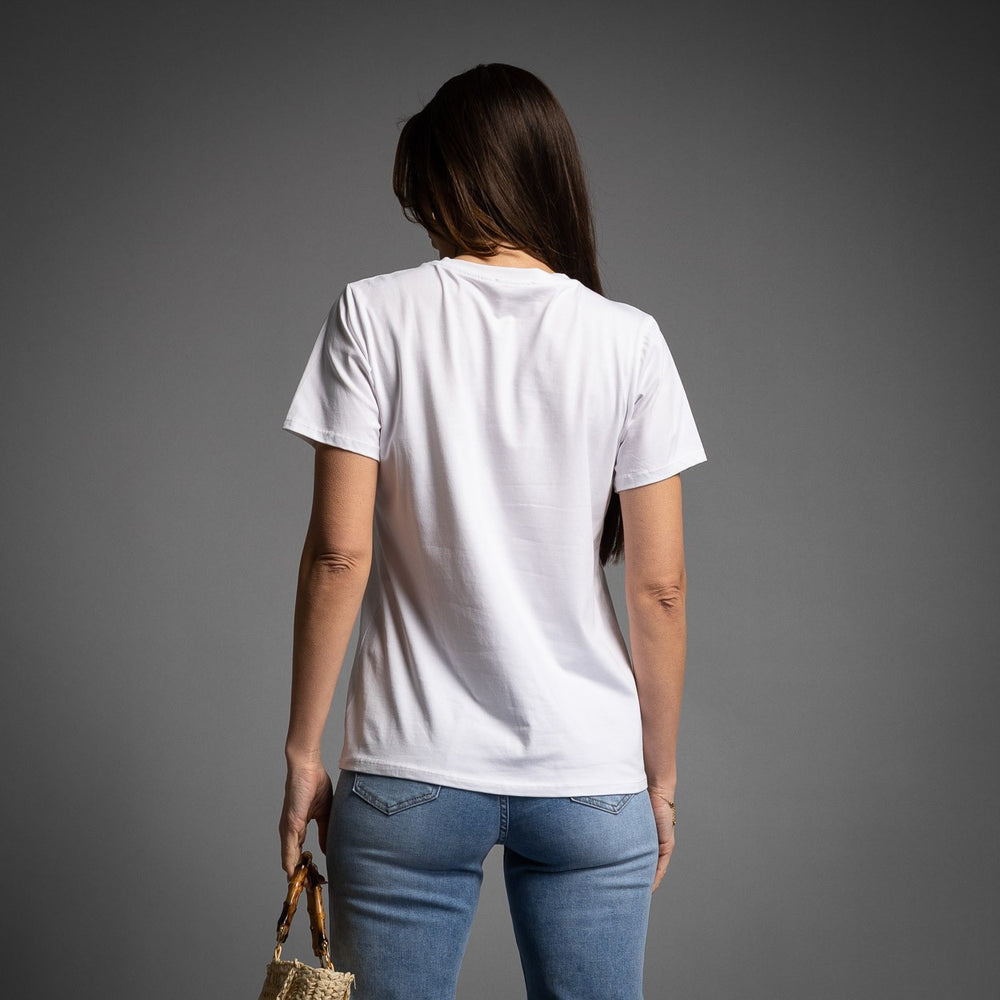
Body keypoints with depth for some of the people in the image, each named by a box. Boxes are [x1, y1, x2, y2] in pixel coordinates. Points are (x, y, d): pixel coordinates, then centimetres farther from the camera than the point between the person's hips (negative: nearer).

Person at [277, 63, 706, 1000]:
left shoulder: (373, 314, -4)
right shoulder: (628, 339, -1)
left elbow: (339, 553, -7)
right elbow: (658, 587, -1)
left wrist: (303, 751, 1)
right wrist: (661, 778, 9)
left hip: (409, 779, -1)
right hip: (592, 780, 1)